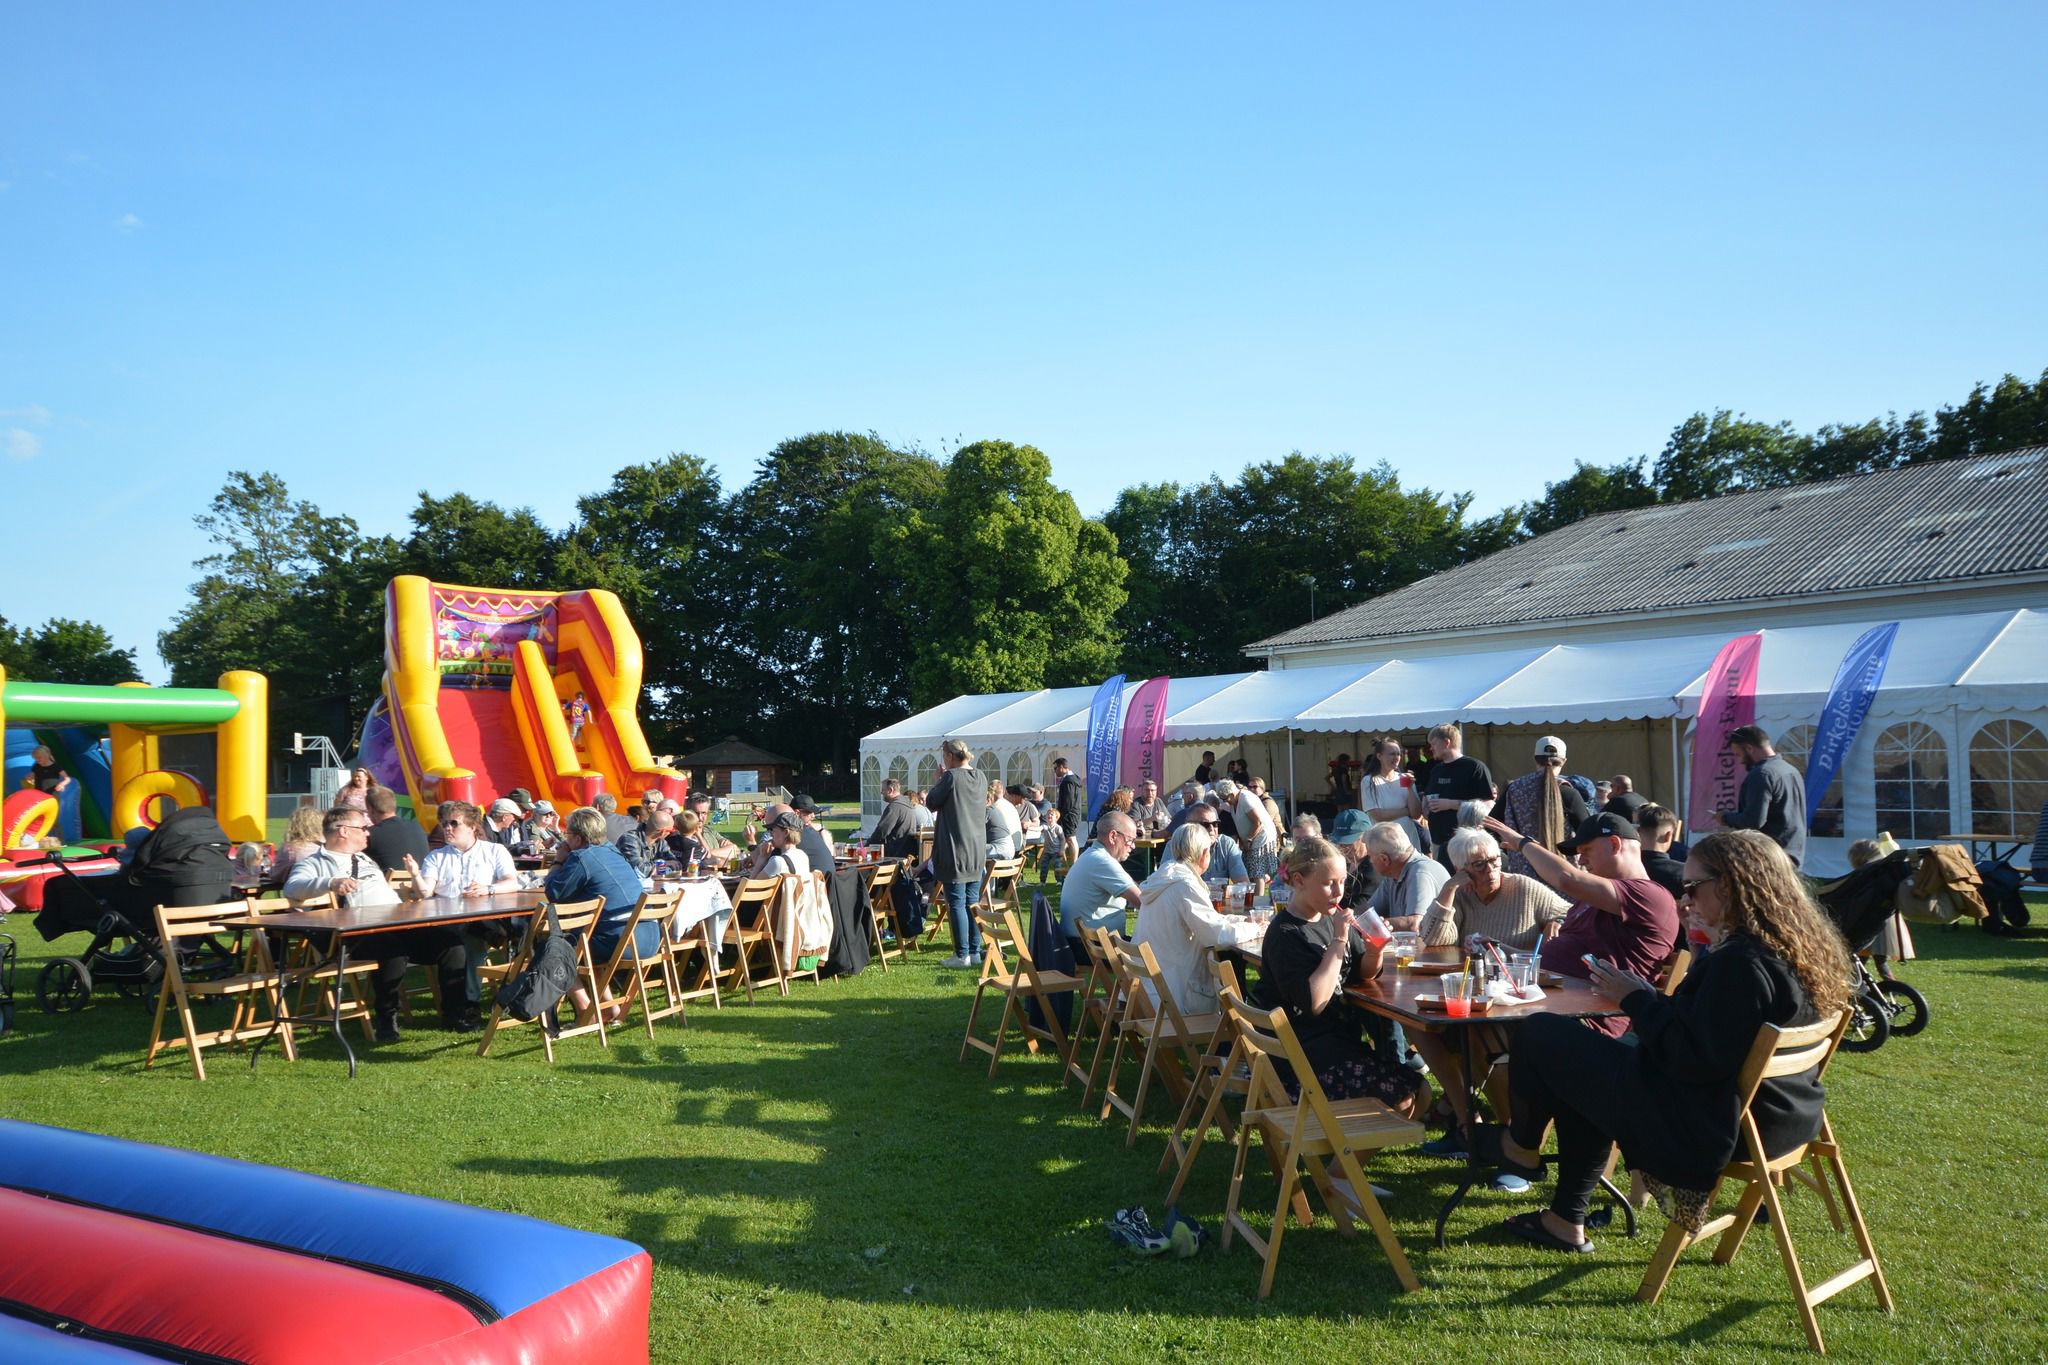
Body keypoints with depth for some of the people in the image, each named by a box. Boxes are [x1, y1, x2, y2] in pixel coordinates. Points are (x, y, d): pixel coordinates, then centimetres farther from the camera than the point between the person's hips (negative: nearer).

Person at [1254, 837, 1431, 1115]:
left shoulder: (1331, 919, 9)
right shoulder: (1285, 935, -17)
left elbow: (1365, 974, 16)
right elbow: (1314, 1003, -24)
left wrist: (1373, 951, -7)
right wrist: (1339, 942, -22)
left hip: (1343, 1036, 9)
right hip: (1311, 1051, -9)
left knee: (1419, 1092, 1)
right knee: (1403, 1093, -17)